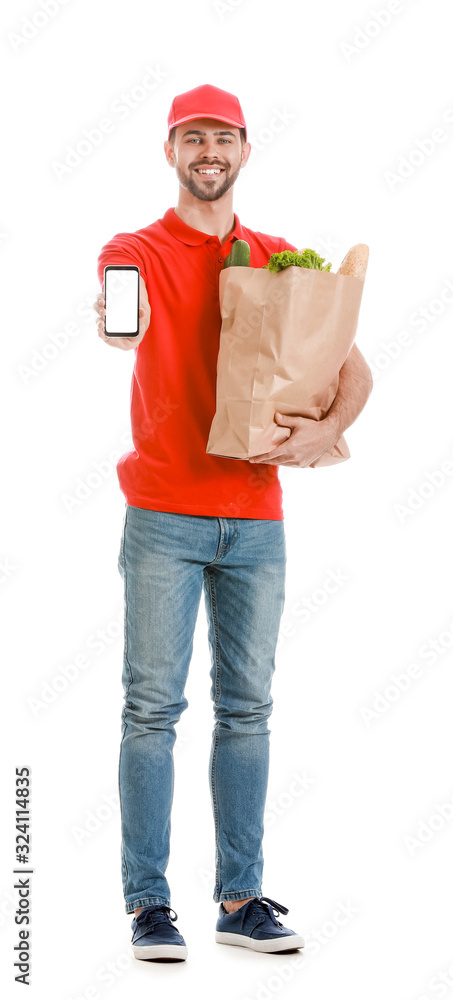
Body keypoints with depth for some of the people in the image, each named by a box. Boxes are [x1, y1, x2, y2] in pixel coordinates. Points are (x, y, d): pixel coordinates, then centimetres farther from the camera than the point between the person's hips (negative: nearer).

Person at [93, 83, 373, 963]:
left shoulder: (280, 262, 12)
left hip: (256, 518, 4)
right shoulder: (139, 251, 2)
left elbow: (355, 371, 12)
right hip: (164, 517, -3)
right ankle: (149, 904, 1)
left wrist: (326, 432, -9)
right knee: (153, 706, -4)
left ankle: (240, 898, 13)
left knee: (246, 707, 6)